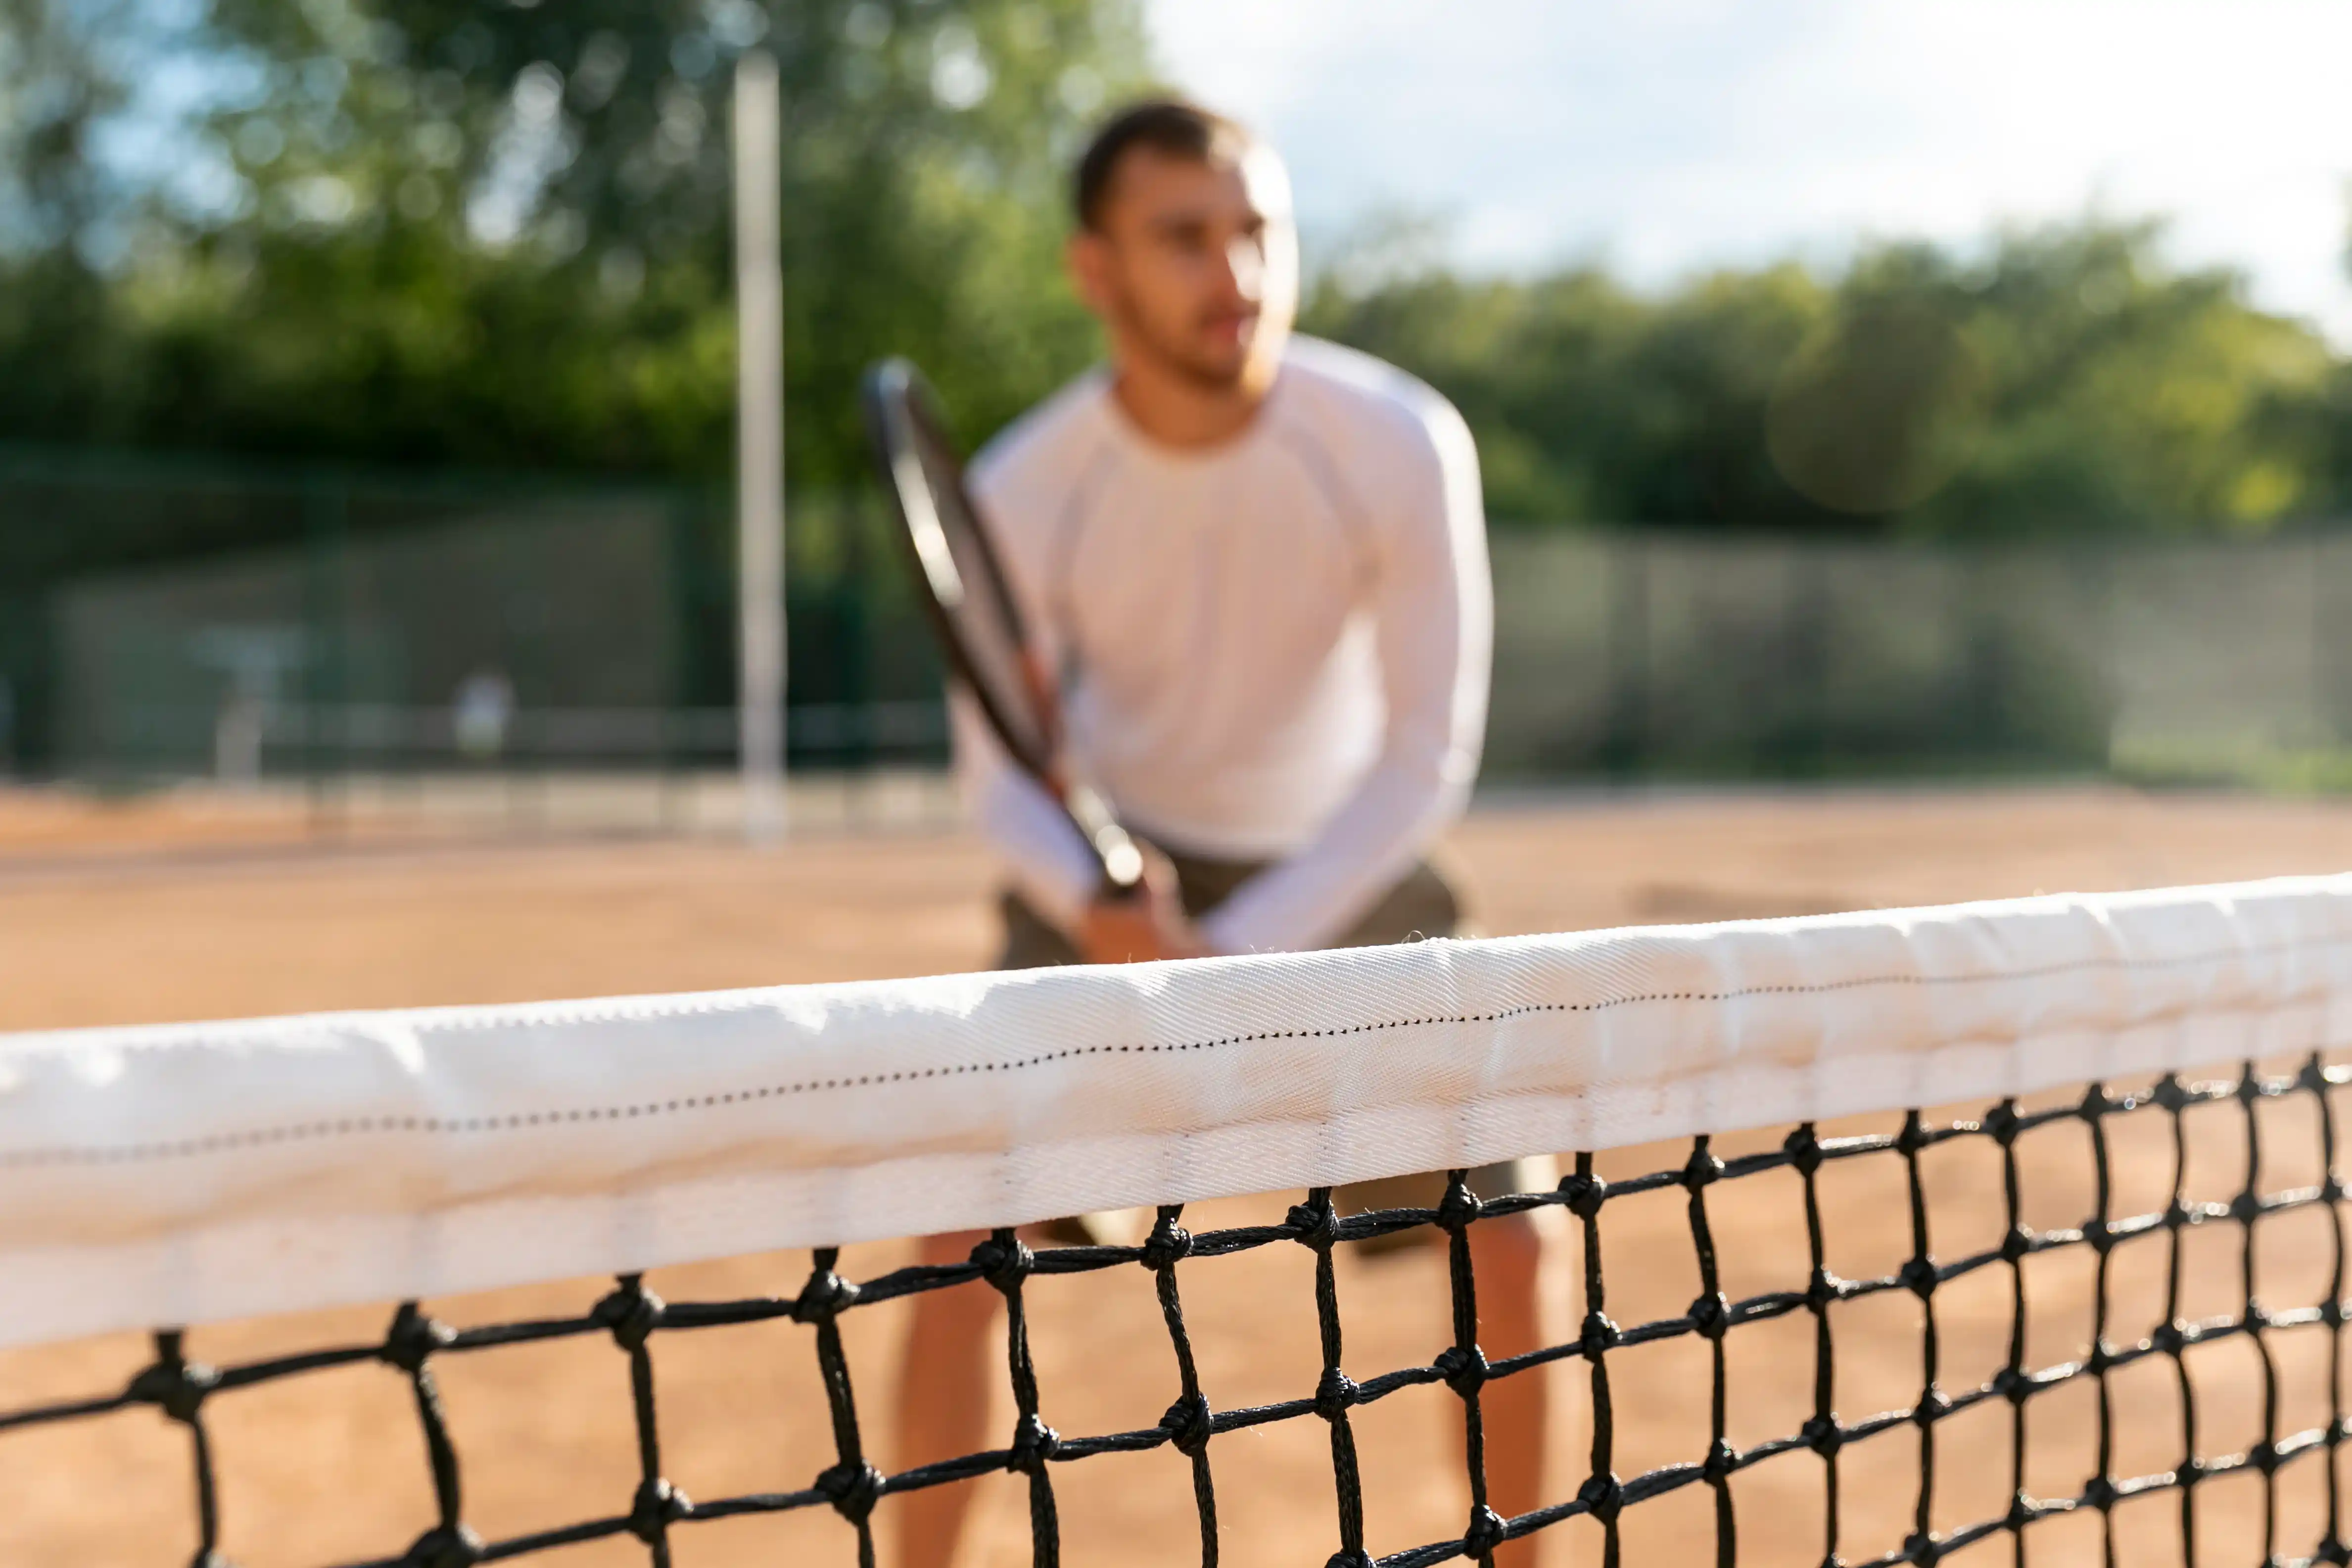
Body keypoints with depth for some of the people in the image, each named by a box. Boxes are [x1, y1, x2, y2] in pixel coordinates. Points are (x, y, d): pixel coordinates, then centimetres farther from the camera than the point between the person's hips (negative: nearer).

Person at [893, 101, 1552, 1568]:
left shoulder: (1404, 444, -25)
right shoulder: (1023, 491, -22)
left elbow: (1430, 751, -20)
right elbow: (999, 766, -12)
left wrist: (1241, 952, -29)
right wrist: (1091, 904, -34)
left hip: (1340, 871, 0)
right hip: (1114, 879, 0)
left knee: (1507, 1248, -4)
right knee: (962, 1249, -10)